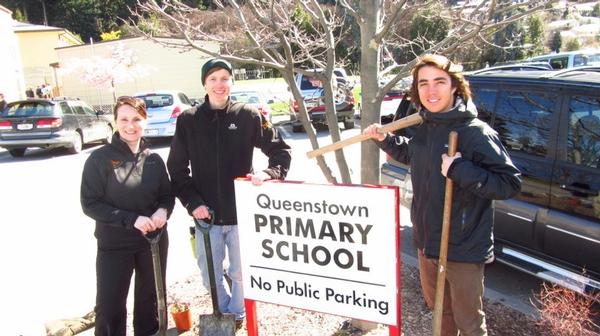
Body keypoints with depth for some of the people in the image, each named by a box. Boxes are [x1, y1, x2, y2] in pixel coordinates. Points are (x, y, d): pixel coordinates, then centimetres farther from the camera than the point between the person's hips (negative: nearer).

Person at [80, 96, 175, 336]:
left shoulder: (154, 159, 0)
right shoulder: (100, 159, -11)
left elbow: (167, 196, 8)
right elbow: (90, 204, -13)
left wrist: (163, 211, -15)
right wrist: (131, 219, -22)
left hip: (154, 241, 3)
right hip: (114, 245, -3)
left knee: (150, 300, 19)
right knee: (109, 307, 4)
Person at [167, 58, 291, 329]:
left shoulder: (248, 115, -3)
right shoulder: (188, 120, 0)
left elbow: (281, 150, -1)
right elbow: (177, 168, 3)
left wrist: (268, 174, -19)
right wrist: (192, 203, -7)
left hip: (242, 212, -1)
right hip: (206, 214, 1)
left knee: (241, 272, 12)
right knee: (210, 276, 13)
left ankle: (237, 314, 40)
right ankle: (223, 312, 42)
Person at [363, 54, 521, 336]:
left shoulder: (476, 133, -20)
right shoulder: (424, 129, 3)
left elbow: (510, 183, -23)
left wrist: (460, 170, -32)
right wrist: (384, 139, 15)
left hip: (464, 249, -7)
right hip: (426, 242, 7)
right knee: (439, 309, 27)